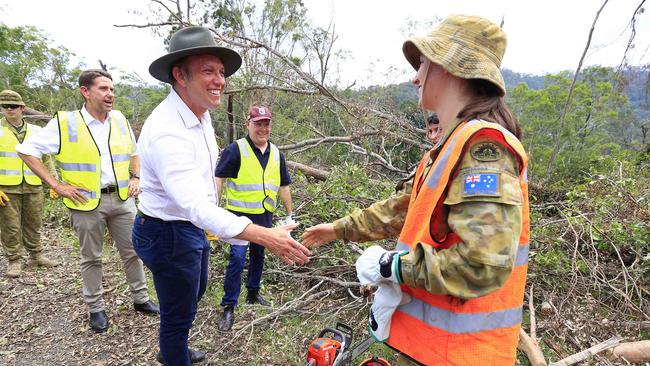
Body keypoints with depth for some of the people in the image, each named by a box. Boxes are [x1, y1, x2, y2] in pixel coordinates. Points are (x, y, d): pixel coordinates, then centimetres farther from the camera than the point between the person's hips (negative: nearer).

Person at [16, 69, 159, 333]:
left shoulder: (119, 120, 4)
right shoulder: (64, 123, -9)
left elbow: (134, 152, 19)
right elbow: (26, 150, -4)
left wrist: (135, 177, 6)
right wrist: (56, 185, -9)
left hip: (121, 198, 4)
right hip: (87, 203, -3)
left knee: (132, 252, 11)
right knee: (91, 259, 11)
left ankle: (140, 298, 28)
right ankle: (96, 309, 27)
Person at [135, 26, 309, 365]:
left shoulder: (200, 114, -1)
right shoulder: (167, 131, -31)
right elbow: (196, 205, -41)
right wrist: (266, 237, -48)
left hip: (192, 227, 10)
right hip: (169, 234, -10)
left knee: (194, 293, 29)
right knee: (178, 312, 9)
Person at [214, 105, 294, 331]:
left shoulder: (276, 154, 8)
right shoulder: (235, 149, -8)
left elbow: (283, 187, 15)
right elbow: (219, 180, -11)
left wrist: (289, 215, 17)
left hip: (265, 216, 6)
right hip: (240, 215, -5)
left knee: (258, 257, 17)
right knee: (237, 258, -9)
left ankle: (253, 294, 37)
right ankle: (228, 307, 3)